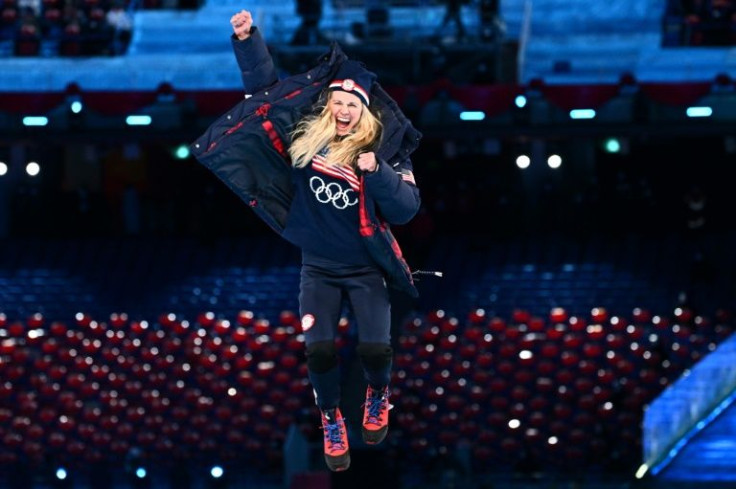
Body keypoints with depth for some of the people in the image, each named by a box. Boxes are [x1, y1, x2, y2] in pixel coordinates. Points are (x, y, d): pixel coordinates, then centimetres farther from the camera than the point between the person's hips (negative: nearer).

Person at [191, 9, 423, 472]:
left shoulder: (386, 151, -10)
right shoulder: (305, 137, -4)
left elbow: (407, 209, -17)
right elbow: (265, 87, 4)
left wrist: (376, 172, -31)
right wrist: (248, 39, -5)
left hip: (366, 270, -2)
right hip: (318, 268, 2)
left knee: (375, 347, -13)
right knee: (319, 349, -10)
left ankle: (378, 395, 24)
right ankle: (332, 421, 17)